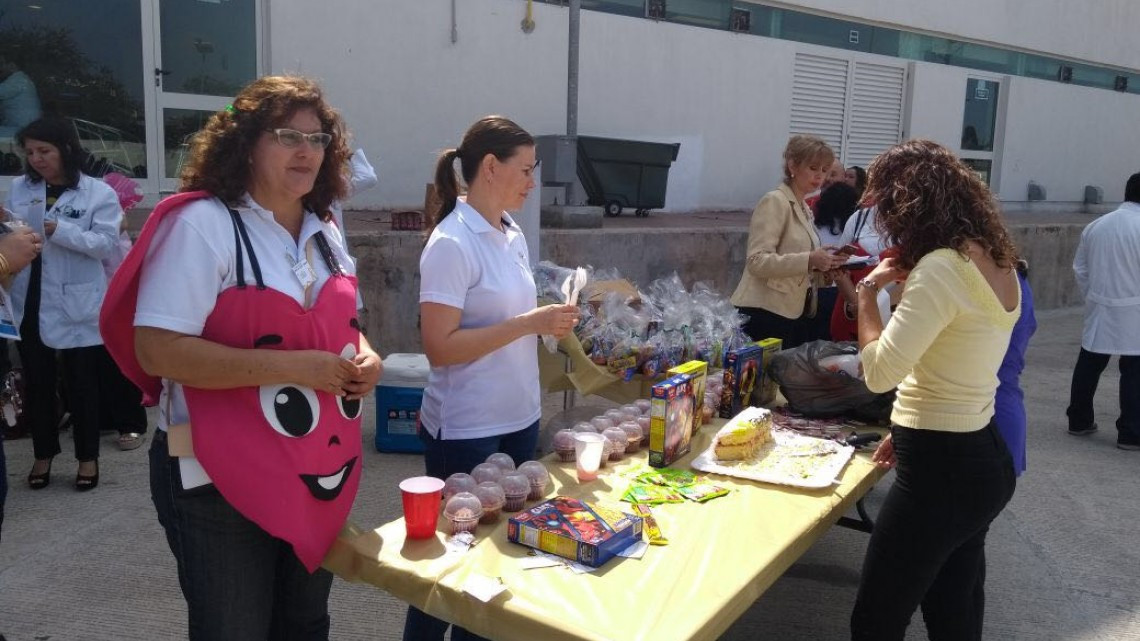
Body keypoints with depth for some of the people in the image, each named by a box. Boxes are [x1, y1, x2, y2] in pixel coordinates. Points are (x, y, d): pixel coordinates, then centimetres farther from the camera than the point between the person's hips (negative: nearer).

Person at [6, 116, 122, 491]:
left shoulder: (99, 193, -4)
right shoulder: (19, 188, 8)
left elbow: (105, 243, -13)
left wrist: (58, 230, -24)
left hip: (77, 304, -3)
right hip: (29, 301, 4)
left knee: (82, 384, 6)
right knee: (37, 382, 12)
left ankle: (88, 457, 19)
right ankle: (43, 454, 28)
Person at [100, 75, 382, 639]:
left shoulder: (324, 231, 8)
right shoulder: (201, 224, -17)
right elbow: (157, 350, -24)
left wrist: (364, 356, -4)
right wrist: (290, 367, -28)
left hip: (321, 474, 7)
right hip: (222, 482, -7)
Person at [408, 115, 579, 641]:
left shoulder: (512, 234, 7)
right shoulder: (451, 243, -17)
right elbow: (440, 347, -22)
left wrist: (550, 320, 0)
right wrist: (529, 324, -23)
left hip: (520, 418, 8)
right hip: (467, 430, -8)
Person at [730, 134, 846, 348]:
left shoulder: (804, 209, 17)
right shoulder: (775, 201, -9)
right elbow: (757, 261, -19)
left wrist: (821, 264, 1)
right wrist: (809, 260, -26)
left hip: (796, 313, 9)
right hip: (766, 314, -8)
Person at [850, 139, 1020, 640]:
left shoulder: (941, 268, -23)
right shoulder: (996, 260, 8)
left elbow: (880, 372, -25)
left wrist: (869, 290, -12)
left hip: (941, 472, -10)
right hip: (983, 459, 10)